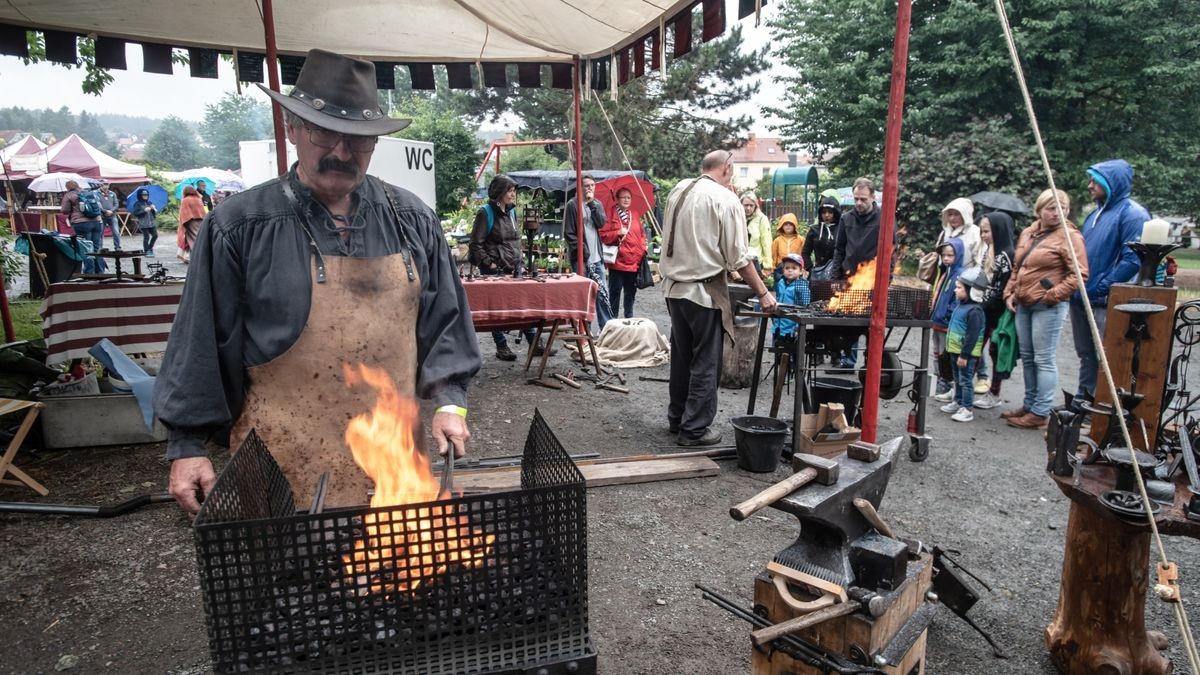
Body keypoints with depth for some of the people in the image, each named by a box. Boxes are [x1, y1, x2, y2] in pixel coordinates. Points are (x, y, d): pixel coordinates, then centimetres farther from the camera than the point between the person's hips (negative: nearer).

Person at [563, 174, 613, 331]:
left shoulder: (597, 204, 14)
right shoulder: (572, 205, -2)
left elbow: (601, 223, -4)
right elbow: (568, 233, -6)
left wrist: (592, 203, -8)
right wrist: (581, 249, -12)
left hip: (597, 256, 5)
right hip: (581, 258, -5)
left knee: (602, 292, 4)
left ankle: (607, 327, 10)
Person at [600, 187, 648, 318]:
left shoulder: (635, 214, 12)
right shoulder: (611, 215, -3)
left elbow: (642, 233, 18)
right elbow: (603, 235, -6)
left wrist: (643, 248, 4)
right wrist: (618, 233, -18)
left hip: (635, 261, 5)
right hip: (617, 262, -5)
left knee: (631, 292, 14)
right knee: (615, 292, 0)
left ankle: (629, 318, 25)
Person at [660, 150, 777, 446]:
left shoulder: (678, 190, 7)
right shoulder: (725, 199, -11)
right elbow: (739, 258, -12)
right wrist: (763, 293, -5)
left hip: (674, 287, 7)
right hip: (705, 291, -7)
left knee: (681, 357, 18)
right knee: (705, 363, 4)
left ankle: (677, 418, 29)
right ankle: (695, 429, 10)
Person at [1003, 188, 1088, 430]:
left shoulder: (1069, 236, -8)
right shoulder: (1027, 233, 14)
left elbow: (1079, 273, -14)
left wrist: (1052, 295, -17)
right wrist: (1010, 293, 11)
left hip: (1048, 307, -8)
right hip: (1023, 304, 8)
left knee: (1044, 360, -3)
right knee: (1027, 358, 14)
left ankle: (1040, 412, 3)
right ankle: (1029, 405, 25)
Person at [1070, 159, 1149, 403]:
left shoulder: (1132, 214, -10)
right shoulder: (1096, 214, 16)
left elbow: (1133, 259, -19)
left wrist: (1102, 287, -18)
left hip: (1106, 302, -8)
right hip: (1081, 298, 8)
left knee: (1105, 359, -2)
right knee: (1086, 355, 16)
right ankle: (1083, 400, 26)